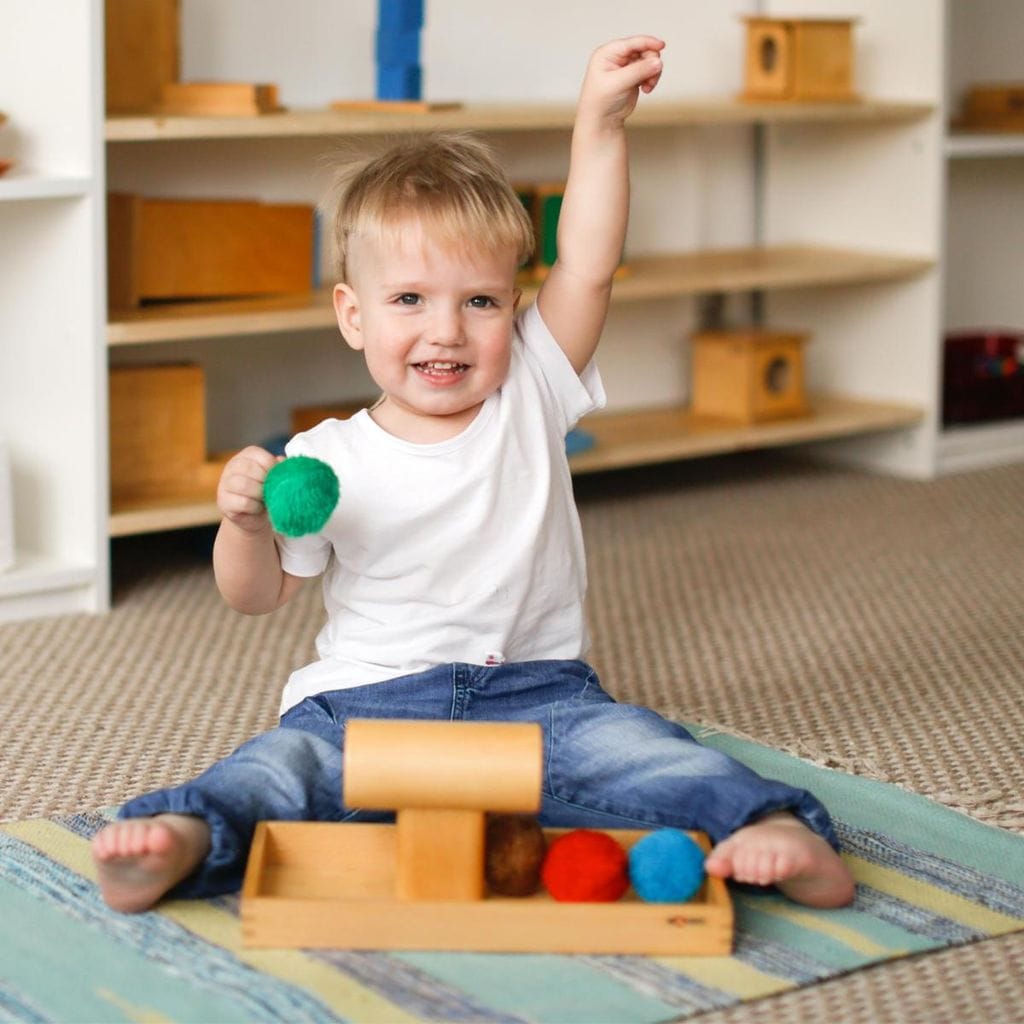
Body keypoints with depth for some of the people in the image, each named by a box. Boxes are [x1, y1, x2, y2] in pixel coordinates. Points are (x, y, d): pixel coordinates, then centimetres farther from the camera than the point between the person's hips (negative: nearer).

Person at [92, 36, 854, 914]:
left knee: (627, 744, -25)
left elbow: (587, 270, -7)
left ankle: (772, 828, -37)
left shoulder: (530, 398, 4)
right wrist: (246, 522, -15)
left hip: (537, 694, 0)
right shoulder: (329, 461, 0)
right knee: (283, 764, -27)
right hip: (366, 705, 0)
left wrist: (601, 121, -14)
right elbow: (261, 595, 6)